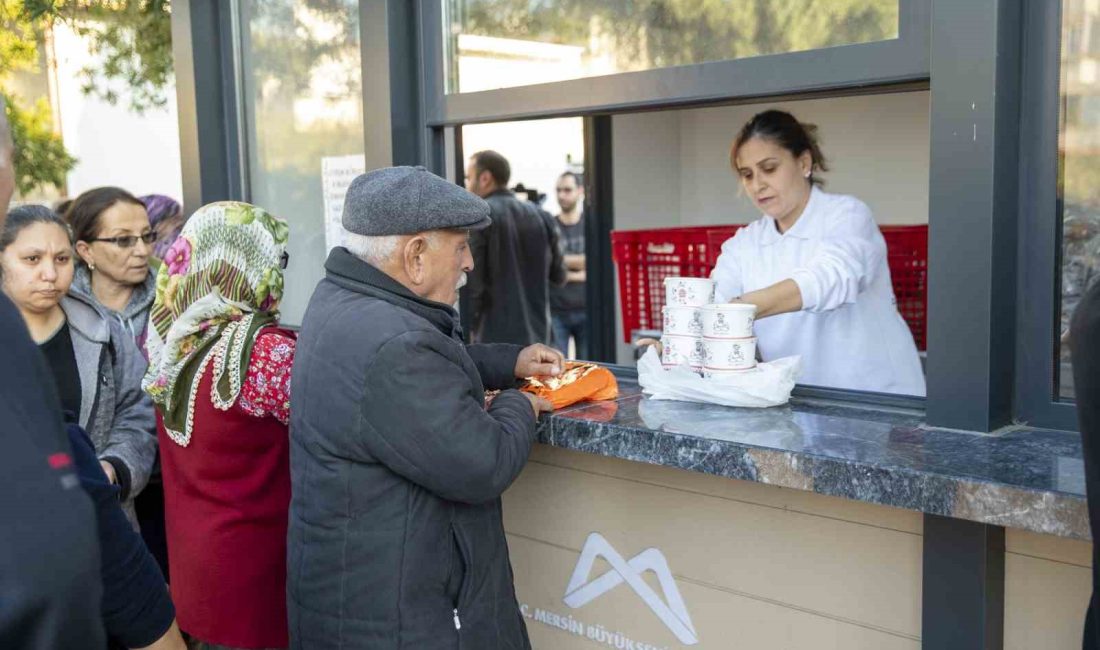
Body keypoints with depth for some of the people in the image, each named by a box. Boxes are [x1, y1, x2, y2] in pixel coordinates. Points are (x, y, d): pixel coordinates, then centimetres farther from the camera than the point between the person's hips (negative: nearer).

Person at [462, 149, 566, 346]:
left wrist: (472, 328, -2)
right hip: (537, 335, 6)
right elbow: (558, 276, 11)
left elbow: (472, 280, -14)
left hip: (495, 336, -6)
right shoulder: (541, 217, 8)